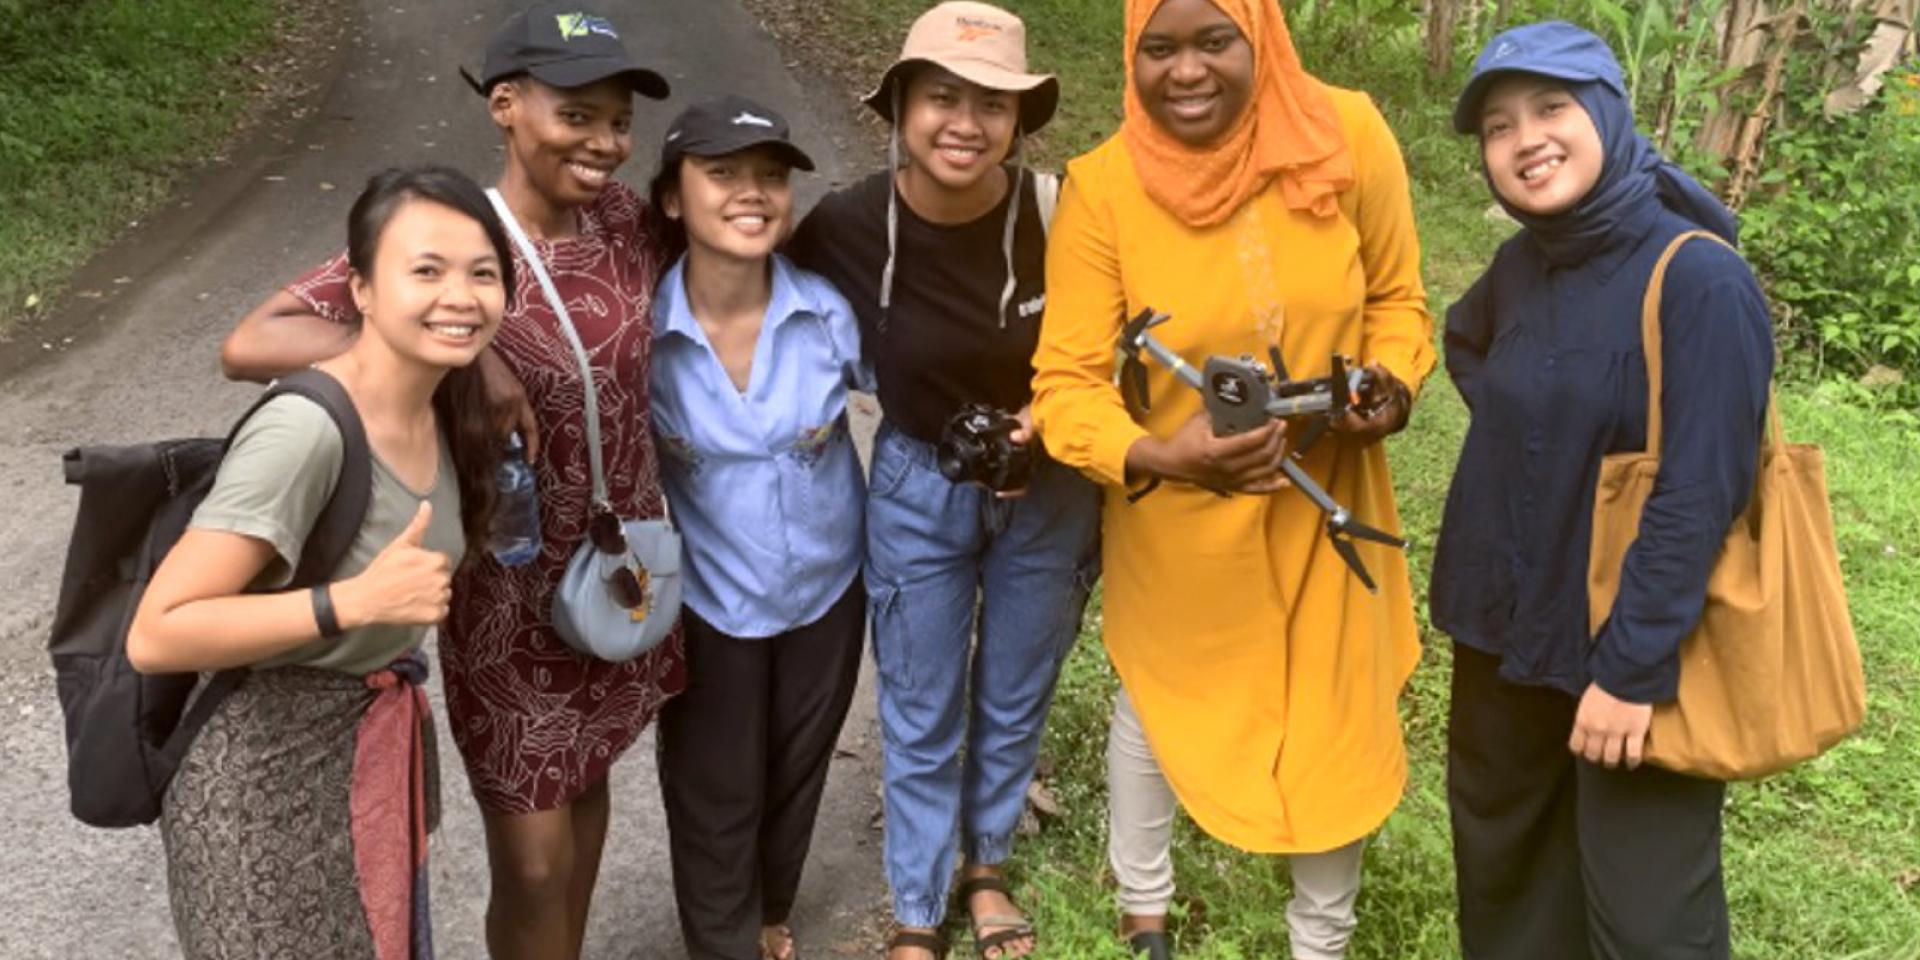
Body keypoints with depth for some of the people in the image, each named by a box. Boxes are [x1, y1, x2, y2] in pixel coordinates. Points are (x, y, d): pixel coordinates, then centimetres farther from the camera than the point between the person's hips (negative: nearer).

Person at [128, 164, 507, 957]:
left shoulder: (443, 403, -4)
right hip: (269, 775, -8)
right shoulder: (306, 431, -29)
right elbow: (155, 636, -28)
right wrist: (354, 600, -35)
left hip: (378, 751, 8)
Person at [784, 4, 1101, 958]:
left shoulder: (1057, 209, -19)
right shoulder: (846, 226, -19)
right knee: (920, 720, 13)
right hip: (918, 492, -1)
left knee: (1014, 703, 20)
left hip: (1049, 490, 1)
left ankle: (987, 868, 46)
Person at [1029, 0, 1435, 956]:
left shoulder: (1348, 137, -15)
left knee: (1337, 722, 16)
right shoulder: (1102, 186, -20)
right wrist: (1160, 456, -39)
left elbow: (1396, 298, -1)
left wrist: (1390, 382, -21)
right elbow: (1067, 382, -21)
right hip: (1173, 515, -1)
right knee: (1157, 703, 22)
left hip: (1324, 501, 2)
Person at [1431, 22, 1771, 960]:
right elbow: (1464, 341, 25)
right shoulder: (1523, 262, 1)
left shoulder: (1700, 282, -19)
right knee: (1499, 863, 23)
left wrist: (1634, 665, -22)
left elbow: (1698, 498, -22)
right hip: (1505, 629, 7)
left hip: (1634, 656, -7)